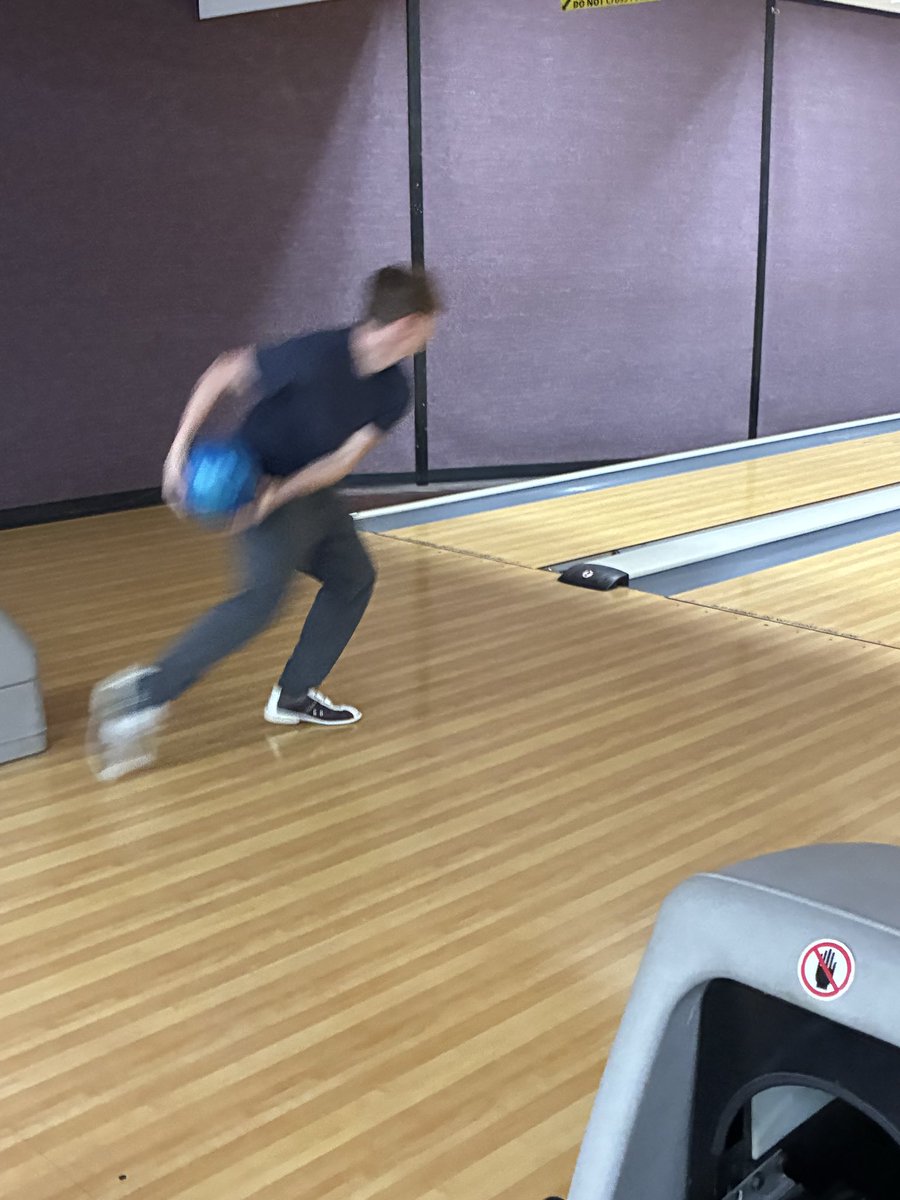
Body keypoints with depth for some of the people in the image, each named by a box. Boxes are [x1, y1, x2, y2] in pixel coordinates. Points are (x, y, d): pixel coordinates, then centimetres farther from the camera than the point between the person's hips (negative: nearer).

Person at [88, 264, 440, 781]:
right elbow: (224, 375, -17)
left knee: (354, 578, 14)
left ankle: (295, 696, 24)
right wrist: (180, 449, -22)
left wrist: (281, 492, -28)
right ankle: (145, 694, -24)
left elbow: (345, 459, -13)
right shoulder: (316, 356, -26)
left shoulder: (393, 393, -6)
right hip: (260, 480, -9)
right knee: (266, 592, -27)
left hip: (311, 489, 9)